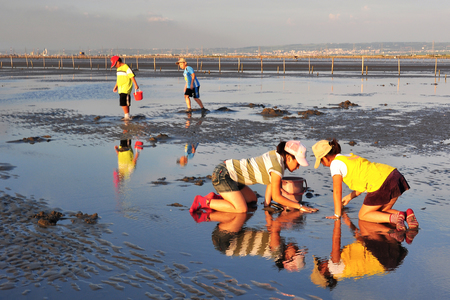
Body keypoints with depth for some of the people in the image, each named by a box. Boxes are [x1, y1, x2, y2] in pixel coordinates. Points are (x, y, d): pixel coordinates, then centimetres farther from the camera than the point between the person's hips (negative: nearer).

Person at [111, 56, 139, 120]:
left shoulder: (126, 67, -12)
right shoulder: (119, 68, 16)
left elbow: (132, 76, -16)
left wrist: (136, 85, -20)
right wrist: (116, 86, 27)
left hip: (126, 88, -9)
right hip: (121, 88, 9)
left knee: (123, 102, -15)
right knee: (125, 103, 11)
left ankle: (127, 116, -11)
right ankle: (128, 116, 17)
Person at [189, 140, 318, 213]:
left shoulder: (276, 154, 5)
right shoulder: (277, 167, -21)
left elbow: (271, 182, 13)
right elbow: (276, 196, -14)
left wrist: (267, 203, 7)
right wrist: (300, 206, -9)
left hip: (226, 171, 10)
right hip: (223, 175, -10)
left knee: (252, 199, 22)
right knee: (241, 209, -19)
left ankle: (217, 198, 14)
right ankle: (204, 202, -12)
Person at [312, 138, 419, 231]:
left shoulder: (335, 164, 0)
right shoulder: (350, 156, 26)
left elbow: (337, 191, -1)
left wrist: (337, 214, 9)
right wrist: (349, 197, 42)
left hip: (381, 184, -9)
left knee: (363, 216, 10)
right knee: (380, 213, 24)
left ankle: (395, 217, -13)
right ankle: (407, 214, -1)